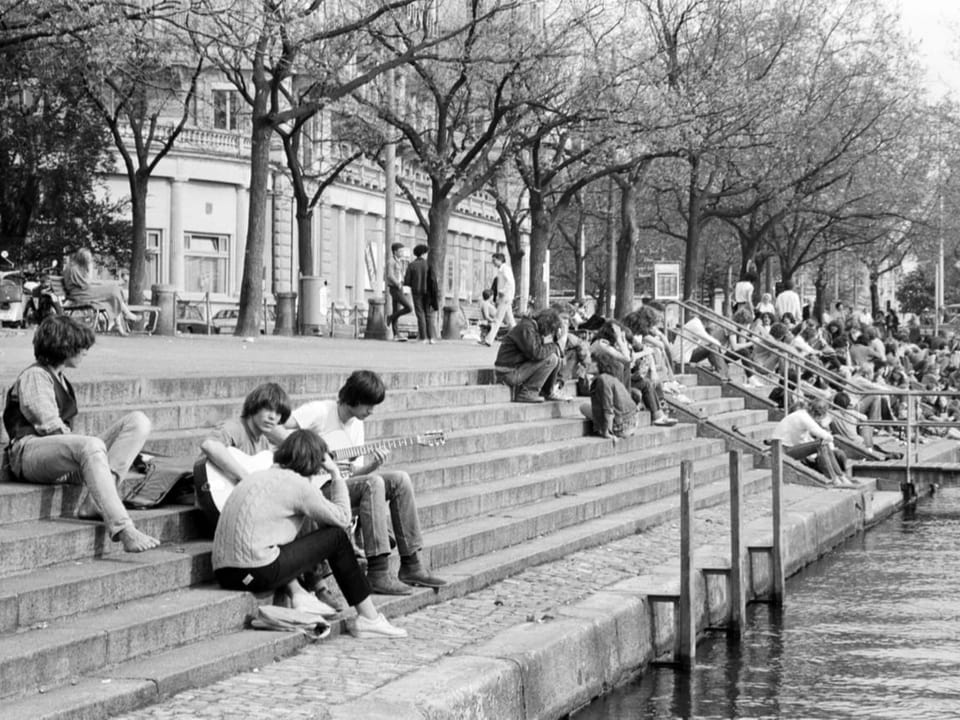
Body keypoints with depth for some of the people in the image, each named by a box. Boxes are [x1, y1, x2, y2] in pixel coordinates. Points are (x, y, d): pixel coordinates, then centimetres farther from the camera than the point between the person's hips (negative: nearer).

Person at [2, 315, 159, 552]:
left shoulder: (60, 378, 27)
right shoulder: (34, 376, 0)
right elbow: (48, 425, -10)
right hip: (30, 451, -9)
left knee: (138, 421, -9)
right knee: (92, 447, -40)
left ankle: (93, 502, -26)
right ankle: (123, 530, -49)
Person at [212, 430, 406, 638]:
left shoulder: (263, 476, 20)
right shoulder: (296, 483, -5)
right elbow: (343, 518, 1)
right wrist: (336, 475, 11)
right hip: (257, 573, -8)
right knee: (336, 537, 5)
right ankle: (370, 619, 10)